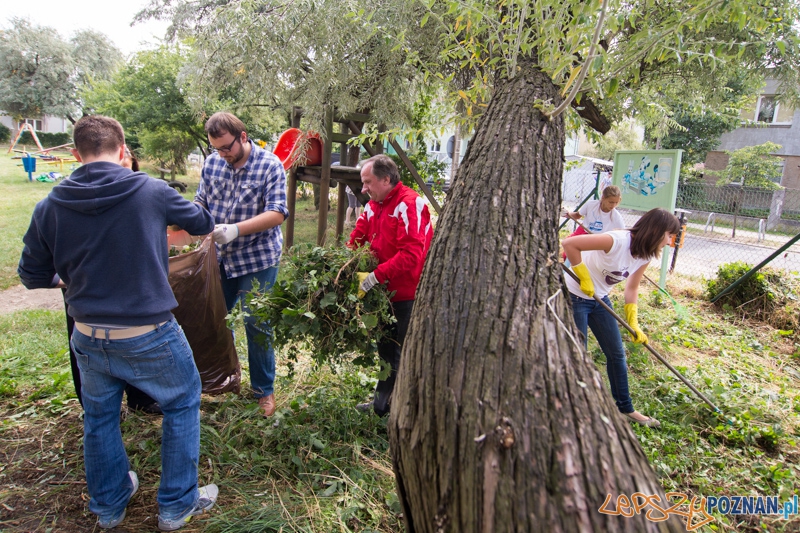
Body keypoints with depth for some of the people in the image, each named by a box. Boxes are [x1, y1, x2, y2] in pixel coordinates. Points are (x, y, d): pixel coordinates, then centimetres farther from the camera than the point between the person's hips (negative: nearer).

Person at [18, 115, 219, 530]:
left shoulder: (50, 207, -3)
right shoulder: (151, 192, -12)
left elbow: (32, 275, 6)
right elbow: (202, 222, 5)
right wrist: (212, 227, 29)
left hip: (88, 337, 4)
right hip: (149, 335, -3)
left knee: (99, 418, 24)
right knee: (182, 405, 18)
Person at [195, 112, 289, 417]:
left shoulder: (270, 166, -12)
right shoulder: (212, 163, 2)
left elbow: (277, 214, -20)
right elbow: (202, 202, 11)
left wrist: (236, 229, -31)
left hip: (257, 258, -5)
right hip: (219, 256, 5)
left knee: (256, 324, 2)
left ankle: (264, 390, 21)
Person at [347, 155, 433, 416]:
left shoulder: (410, 204, -19)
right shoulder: (374, 206, 10)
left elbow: (411, 254, -29)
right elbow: (356, 240, 8)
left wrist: (375, 276, -29)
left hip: (409, 295, -9)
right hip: (386, 293, 9)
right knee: (387, 349, 21)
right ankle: (383, 403, 39)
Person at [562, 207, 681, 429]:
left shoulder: (645, 255, -3)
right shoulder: (618, 241, -29)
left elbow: (632, 289, 7)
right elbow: (569, 244, -34)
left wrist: (633, 323, 0)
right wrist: (584, 277, -26)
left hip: (599, 299, 9)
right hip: (575, 296, -8)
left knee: (617, 354, 13)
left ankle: (625, 408, 29)